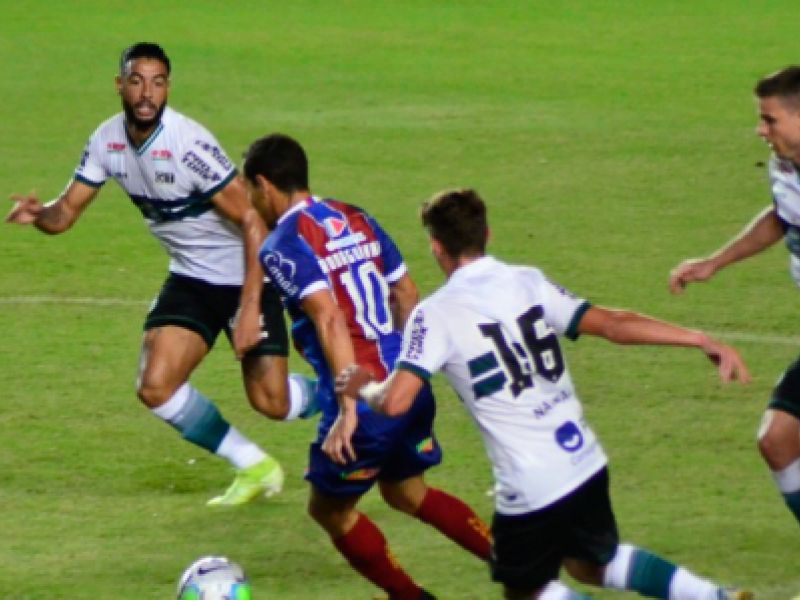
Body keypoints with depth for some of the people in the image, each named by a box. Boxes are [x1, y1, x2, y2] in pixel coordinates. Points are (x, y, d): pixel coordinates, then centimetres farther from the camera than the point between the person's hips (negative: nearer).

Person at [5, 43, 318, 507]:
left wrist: (250, 307, -28)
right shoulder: (108, 141, -6)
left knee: (271, 402, -10)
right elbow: (65, 213, 0)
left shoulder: (187, 143, -26)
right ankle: (256, 468, 11)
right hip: (190, 278, 6)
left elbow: (253, 221, -23)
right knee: (156, 387, -10)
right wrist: (38, 213, -25)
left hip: (245, 277, -6)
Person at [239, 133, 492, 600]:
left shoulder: (282, 246, -10)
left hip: (366, 403, -8)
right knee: (408, 492, 28)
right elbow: (407, 293, 17)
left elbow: (330, 319, -23)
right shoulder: (357, 220, 12)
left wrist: (348, 408, -26)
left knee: (331, 509, 16)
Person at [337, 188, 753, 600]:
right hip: (585, 463, 6)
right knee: (590, 564, 30)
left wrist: (364, 387, 6)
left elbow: (395, 402, -17)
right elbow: (613, 324, 1)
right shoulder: (528, 282, 5)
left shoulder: (434, 315, -9)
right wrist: (700, 340, 4)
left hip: (530, 487, -6)